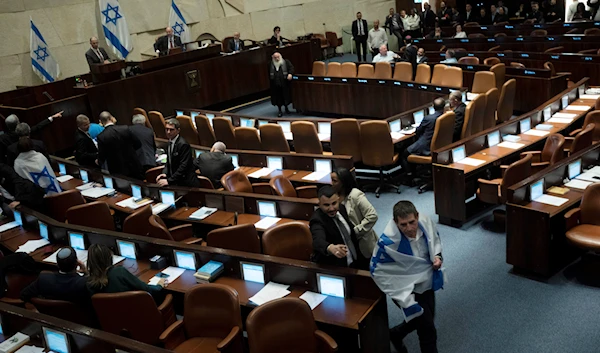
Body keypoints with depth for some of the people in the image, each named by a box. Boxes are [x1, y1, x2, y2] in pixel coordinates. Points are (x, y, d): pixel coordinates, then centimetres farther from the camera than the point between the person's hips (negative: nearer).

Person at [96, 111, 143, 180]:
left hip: (118, 172, -1)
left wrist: (99, 162, 15)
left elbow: (102, 158, -8)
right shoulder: (125, 129, -11)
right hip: (134, 167, 2)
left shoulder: (101, 137, -15)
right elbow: (138, 144, 0)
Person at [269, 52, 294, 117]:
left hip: (284, 83, -1)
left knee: (286, 96, 7)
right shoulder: (270, 64, 9)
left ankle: (286, 108, 28)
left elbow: (291, 67, -5)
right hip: (275, 84, 1)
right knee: (277, 97, 3)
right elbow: (269, 73, 20)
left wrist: (290, 73, -23)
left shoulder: (286, 62, 2)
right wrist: (271, 79, 11)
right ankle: (279, 110, 15)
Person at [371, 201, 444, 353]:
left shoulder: (426, 222, -19)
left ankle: (396, 334, 53)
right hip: (408, 289, -6)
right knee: (428, 330, 1)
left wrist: (437, 256, -13)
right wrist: (404, 297, -21)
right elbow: (377, 271, -21)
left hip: (427, 282, 6)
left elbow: (435, 238, 6)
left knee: (424, 320, 26)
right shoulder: (388, 241, -34)